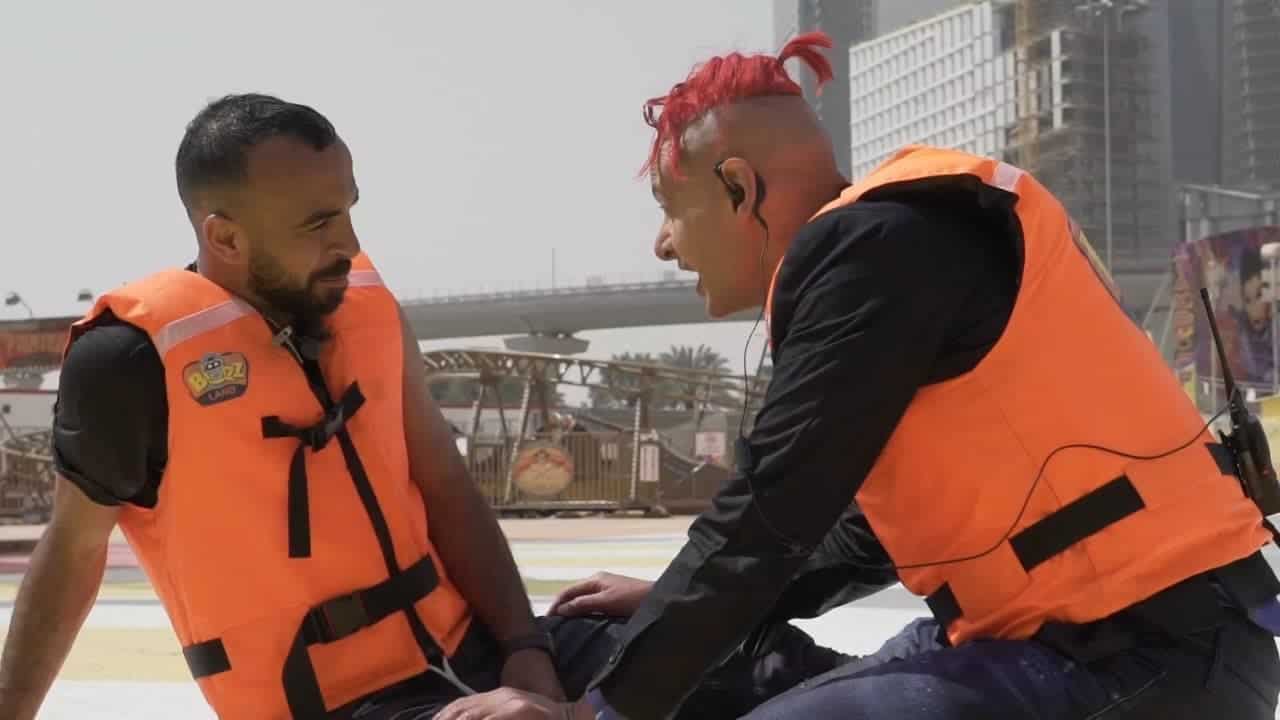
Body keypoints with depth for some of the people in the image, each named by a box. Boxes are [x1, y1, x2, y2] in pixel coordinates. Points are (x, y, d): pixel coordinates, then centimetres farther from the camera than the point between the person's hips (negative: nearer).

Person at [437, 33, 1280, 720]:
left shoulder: (877, 251, -15)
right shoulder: (897, 241, 15)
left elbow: (767, 520, -18)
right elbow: (878, 531, 21)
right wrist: (678, 609, 21)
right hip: (1079, 629, 11)